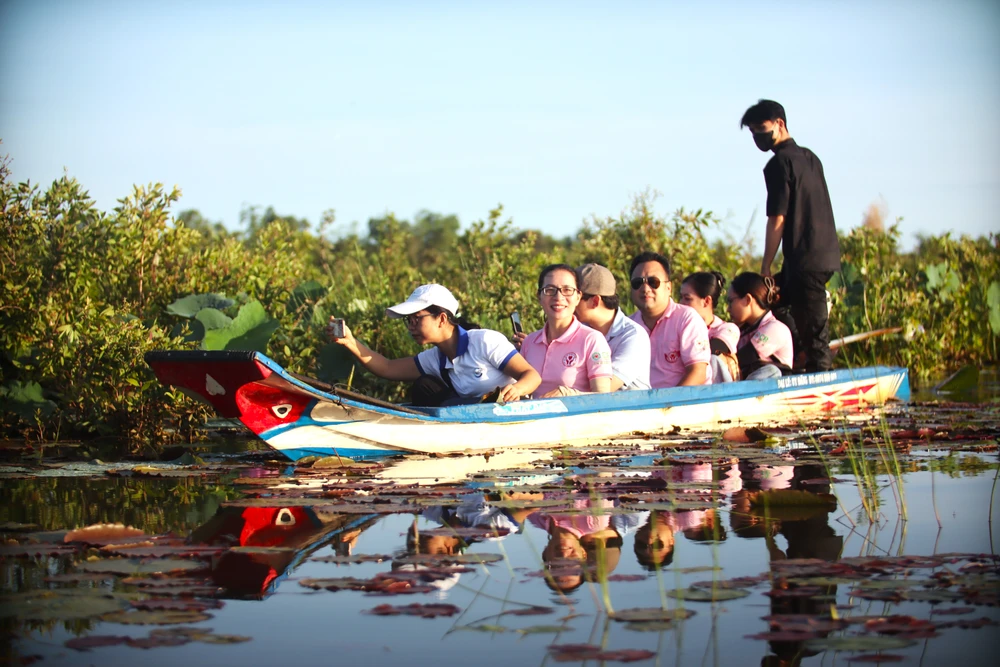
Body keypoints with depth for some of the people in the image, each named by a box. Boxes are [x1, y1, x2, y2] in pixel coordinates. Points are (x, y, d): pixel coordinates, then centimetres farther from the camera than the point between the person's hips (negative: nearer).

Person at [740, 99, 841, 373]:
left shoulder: (780, 163, -11)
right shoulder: (810, 158, 16)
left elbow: (778, 220, -14)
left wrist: (765, 267, -9)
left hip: (804, 258, -9)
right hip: (827, 254, 9)